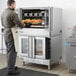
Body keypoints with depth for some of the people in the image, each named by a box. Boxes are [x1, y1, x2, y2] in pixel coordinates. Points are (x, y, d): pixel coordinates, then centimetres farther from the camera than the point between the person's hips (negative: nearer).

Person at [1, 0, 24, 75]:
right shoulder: (12, 13, -19)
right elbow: (19, 24, -16)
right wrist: (22, 25, 4)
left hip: (5, 34, 9)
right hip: (11, 35, -9)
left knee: (9, 52, 18)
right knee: (12, 52, -1)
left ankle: (10, 66, 31)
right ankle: (10, 70, 5)